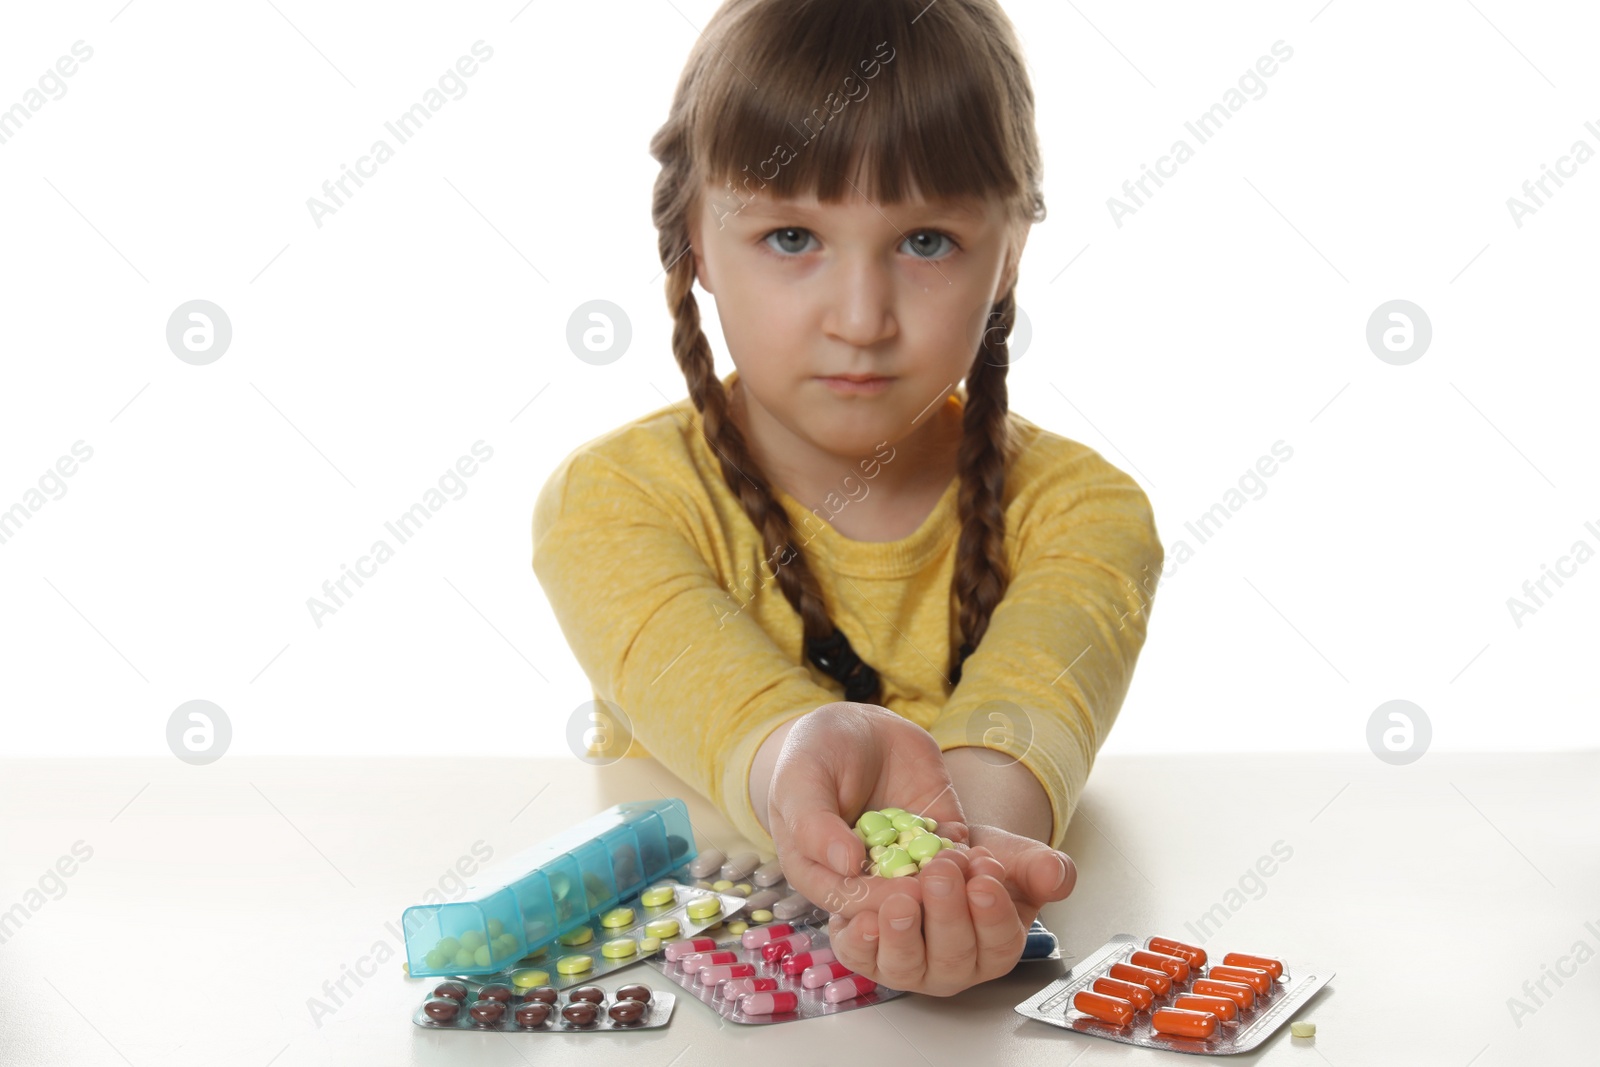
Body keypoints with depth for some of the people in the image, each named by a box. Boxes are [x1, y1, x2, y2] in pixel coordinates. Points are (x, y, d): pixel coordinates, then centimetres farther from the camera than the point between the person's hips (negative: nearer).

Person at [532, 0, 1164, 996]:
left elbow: (1030, 704, -25)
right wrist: (798, 758, -50)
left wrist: (975, 821, -48)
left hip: (995, 980, 0)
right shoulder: (611, 500, -6)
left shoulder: (1079, 510, -4)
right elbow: (702, 690, -27)